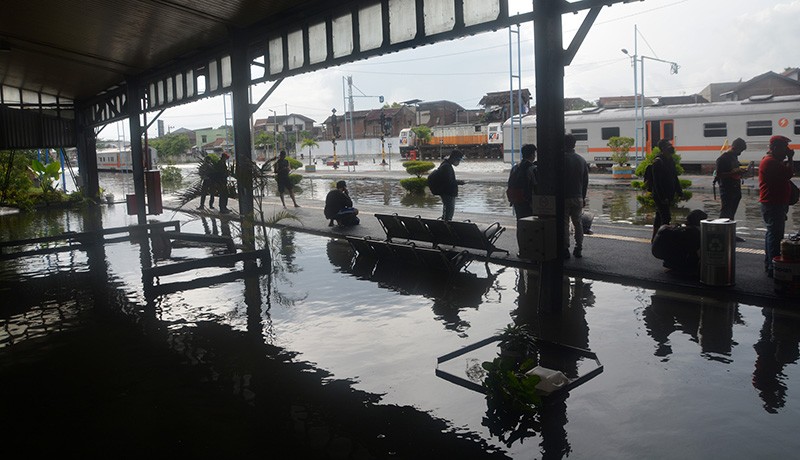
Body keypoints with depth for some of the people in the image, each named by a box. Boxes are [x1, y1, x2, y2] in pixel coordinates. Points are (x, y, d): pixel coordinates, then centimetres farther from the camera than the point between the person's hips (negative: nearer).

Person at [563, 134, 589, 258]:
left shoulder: (562, 159, -12)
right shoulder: (582, 160, 8)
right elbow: (585, 181, 12)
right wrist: (583, 197, 19)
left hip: (564, 197, -5)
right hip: (578, 198, 6)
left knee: (564, 224, 0)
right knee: (578, 223, 13)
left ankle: (565, 250, 1)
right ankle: (579, 249, 16)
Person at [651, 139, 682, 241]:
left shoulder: (671, 161, 13)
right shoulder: (658, 162, -16)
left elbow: (674, 178, 20)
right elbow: (656, 181, -20)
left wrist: (679, 192, 14)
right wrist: (662, 197, -23)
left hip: (668, 195, 9)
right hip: (660, 196, -9)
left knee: (659, 216, 16)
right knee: (666, 218, -11)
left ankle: (654, 239, 25)